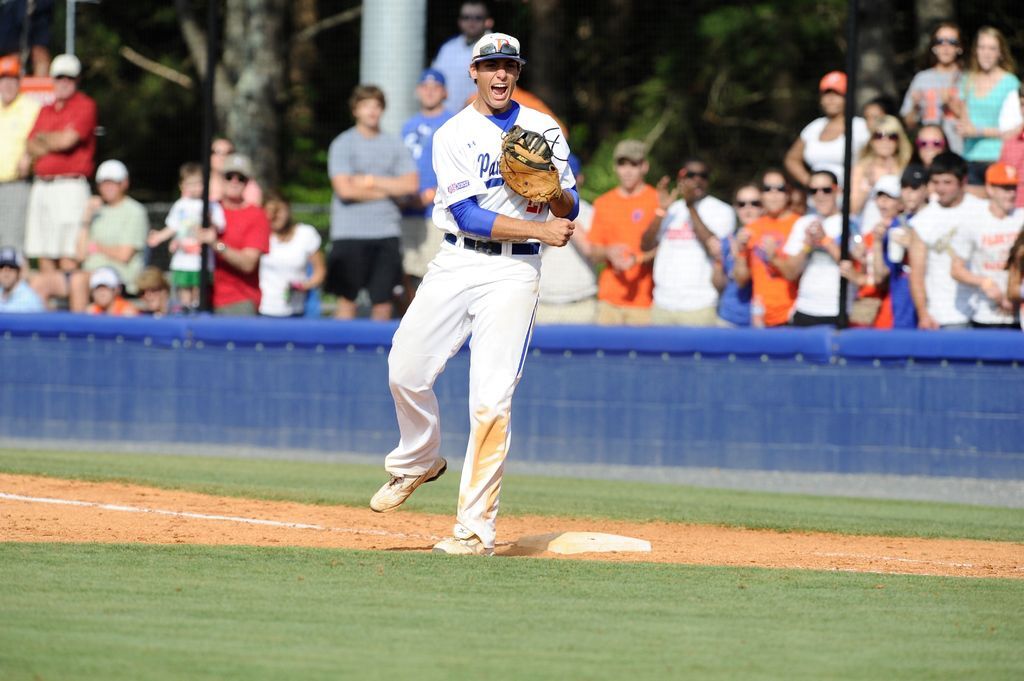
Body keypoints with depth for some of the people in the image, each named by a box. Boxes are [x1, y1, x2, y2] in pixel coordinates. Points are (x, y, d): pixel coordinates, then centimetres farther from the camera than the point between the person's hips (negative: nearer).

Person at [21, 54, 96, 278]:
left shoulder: (85, 106, -1)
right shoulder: (46, 110, 20)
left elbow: (67, 140, -13)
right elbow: (30, 148, 13)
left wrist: (42, 138, 5)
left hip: (70, 185, -7)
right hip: (41, 186, 7)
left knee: (67, 254, -13)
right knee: (44, 254, 5)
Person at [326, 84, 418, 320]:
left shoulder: (395, 145, 11)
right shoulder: (342, 144, 1)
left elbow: (411, 185, 0)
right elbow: (344, 189, -10)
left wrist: (372, 181, -5)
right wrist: (388, 190, -2)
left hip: (386, 232, 3)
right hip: (350, 232, -3)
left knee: (383, 298, 3)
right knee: (347, 298, -3)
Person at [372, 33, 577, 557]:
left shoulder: (542, 129, 7)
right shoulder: (453, 135, 1)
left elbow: (567, 212, 7)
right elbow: (468, 216, -11)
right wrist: (540, 230, -18)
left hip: (514, 272, -2)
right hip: (456, 263, 2)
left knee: (491, 399, -11)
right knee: (405, 370, 0)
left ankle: (475, 528, -10)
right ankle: (418, 462, 32)